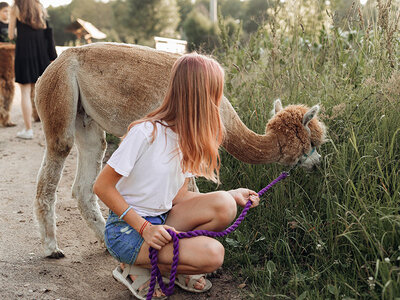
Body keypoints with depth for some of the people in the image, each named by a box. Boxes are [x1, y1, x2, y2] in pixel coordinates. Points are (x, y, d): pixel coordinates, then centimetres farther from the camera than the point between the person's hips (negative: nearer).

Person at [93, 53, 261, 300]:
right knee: (212, 255, -22)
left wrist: (231, 195, -4)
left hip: (160, 223, 7)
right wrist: (145, 228, -23)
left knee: (223, 205, -15)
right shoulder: (146, 132, -21)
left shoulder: (192, 139, 2)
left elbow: (177, 196, 2)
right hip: (126, 230, -7)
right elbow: (102, 187, -17)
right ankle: (135, 268, -2)